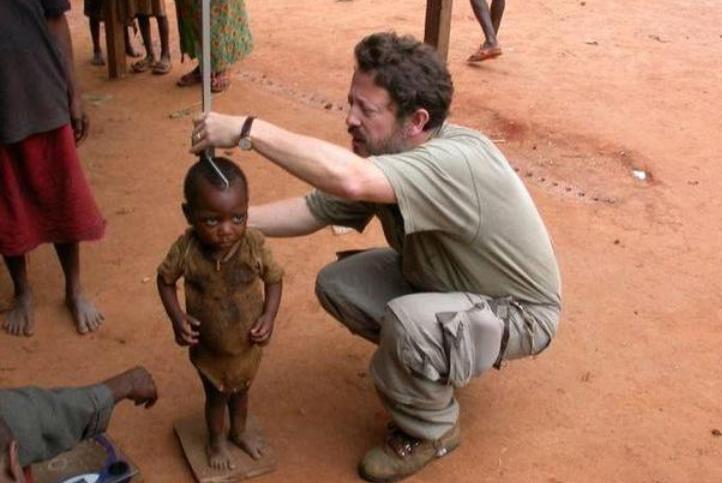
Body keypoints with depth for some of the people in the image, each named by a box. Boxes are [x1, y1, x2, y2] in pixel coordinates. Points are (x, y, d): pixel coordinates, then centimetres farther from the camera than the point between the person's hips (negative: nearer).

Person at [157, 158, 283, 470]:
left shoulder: (254, 244, -26)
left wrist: (269, 316, -21)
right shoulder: (186, 250, -28)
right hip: (208, 347, -1)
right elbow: (165, 279, -9)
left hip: (248, 344, 1)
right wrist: (176, 317, -20)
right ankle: (216, 441, 52)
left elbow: (274, 278, -9)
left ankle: (239, 431, 58)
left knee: (241, 390, 29)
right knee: (216, 396, 24)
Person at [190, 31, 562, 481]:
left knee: (408, 321, -35)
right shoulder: (385, 155, -11)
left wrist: (247, 129, -46)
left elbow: (349, 180, -52)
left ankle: (429, 430, -3)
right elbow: (315, 210, -5)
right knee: (336, 284, -5)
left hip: (517, 310, -8)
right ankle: (421, 358, 17)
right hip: (439, 277, 8)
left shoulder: (457, 161, -37)